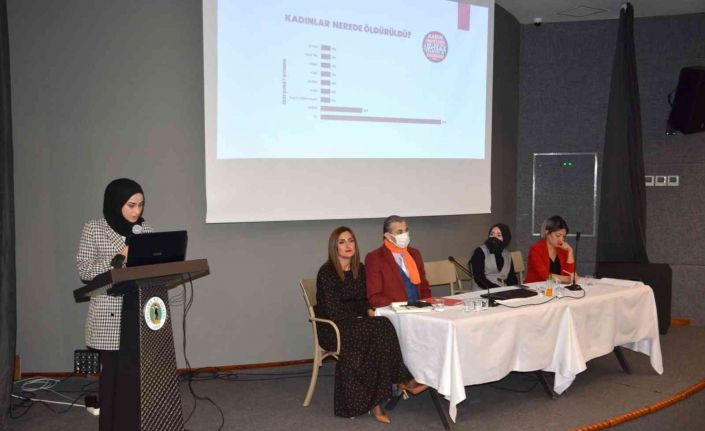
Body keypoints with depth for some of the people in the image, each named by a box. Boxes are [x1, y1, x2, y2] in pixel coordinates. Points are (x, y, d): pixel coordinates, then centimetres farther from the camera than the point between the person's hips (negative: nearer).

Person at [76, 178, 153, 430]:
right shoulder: (94, 229, -2)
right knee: (112, 373, 2)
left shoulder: (146, 230, 8)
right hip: (109, 316, -3)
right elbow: (84, 271, -6)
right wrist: (119, 258, -16)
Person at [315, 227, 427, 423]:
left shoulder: (359, 269, 9)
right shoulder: (326, 272, -12)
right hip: (333, 327, -6)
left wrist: (369, 311, -5)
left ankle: (374, 400, -25)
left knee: (380, 330, -27)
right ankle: (402, 381, -18)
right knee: (382, 328, -28)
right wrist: (360, 318, -17)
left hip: (356, 323, 6)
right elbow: (333, 311, -16)